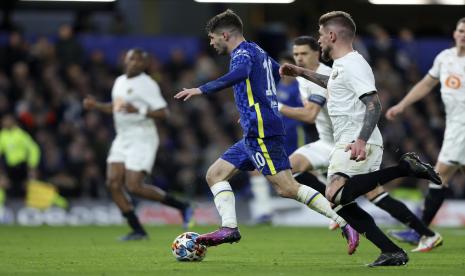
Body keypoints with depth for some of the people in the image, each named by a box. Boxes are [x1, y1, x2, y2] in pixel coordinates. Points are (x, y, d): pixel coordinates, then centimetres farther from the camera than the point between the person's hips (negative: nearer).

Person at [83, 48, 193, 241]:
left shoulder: (147, 84, -12)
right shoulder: (120, 81, 14)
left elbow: (162, 113, -17)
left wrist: (139, 110, -29)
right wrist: (96, 106, 16)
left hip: (142, 140, -8)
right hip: (122, 139, 8)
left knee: (133, 186, -14)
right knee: (113, 183, -5)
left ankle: (181, 207, 4)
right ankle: (138, 231, 2)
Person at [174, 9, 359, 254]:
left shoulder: (243, 53, -8)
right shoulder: (258, 52, 20)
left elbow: (238, 74, -31)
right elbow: (278, 71, 38)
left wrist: (201, 90, -37)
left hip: (262, 131, -10)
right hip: (254, 135, 10)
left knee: (287, 188, -14)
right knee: (215, 174, 9)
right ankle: (229, 227, -5)